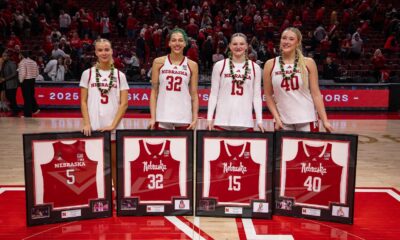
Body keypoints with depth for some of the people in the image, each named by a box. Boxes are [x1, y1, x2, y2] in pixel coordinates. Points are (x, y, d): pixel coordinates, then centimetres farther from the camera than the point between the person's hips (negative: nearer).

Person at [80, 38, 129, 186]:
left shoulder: (119, 75, 5)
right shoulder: (87, 74, 6)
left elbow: (124, 103, 0)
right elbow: (83, 101, 4)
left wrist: (113, 124, -10)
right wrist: (86, 123, -9)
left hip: (114, 127, 0)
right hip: (94, 127, 0)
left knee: (115, 162, 7)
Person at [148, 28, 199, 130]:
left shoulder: (192, 65, 5)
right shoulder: (159, 62, 3)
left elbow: (194, 94, 5)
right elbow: (154, 91, 3)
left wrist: (195, 119, -4)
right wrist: (153, 118, -5)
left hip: (184, 117, 1)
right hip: (162, 117, 0)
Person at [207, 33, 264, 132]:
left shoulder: (255, 68, 7)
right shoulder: (219, 66, 4)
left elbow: (257, 96, 7)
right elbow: (213, 94, 4)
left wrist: (259, 120, 0)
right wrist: (209, 118, -3)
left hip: (246, 122, 1)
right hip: (222, 121, -1)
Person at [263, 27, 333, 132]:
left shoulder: (308, 63, 1)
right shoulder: (270, 64, 3)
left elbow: (316, 93, 0)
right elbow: (268, 95, 6)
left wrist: (325, 120, -5)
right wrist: (277, 118, -3)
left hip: (307, 120, 0)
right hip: (282, 121, 1)